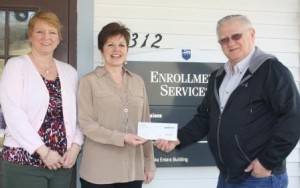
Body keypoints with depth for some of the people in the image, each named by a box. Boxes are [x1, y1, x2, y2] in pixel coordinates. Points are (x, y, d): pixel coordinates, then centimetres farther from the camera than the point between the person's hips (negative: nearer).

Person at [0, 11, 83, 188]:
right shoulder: (16, 66, -2)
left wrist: (75, 146, -5)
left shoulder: (69, 71, 12)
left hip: (61, 162, 4)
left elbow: (76, 115, 10)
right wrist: (43, 151, -14)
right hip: (24, 162, -4)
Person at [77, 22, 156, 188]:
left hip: (132, 170, 4)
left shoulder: (138, 82, 11)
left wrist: (149, 165, 9)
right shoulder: (89, 81, -1)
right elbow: (86, 124, -8)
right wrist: (122, 138, -18)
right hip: (99, 172, -4)